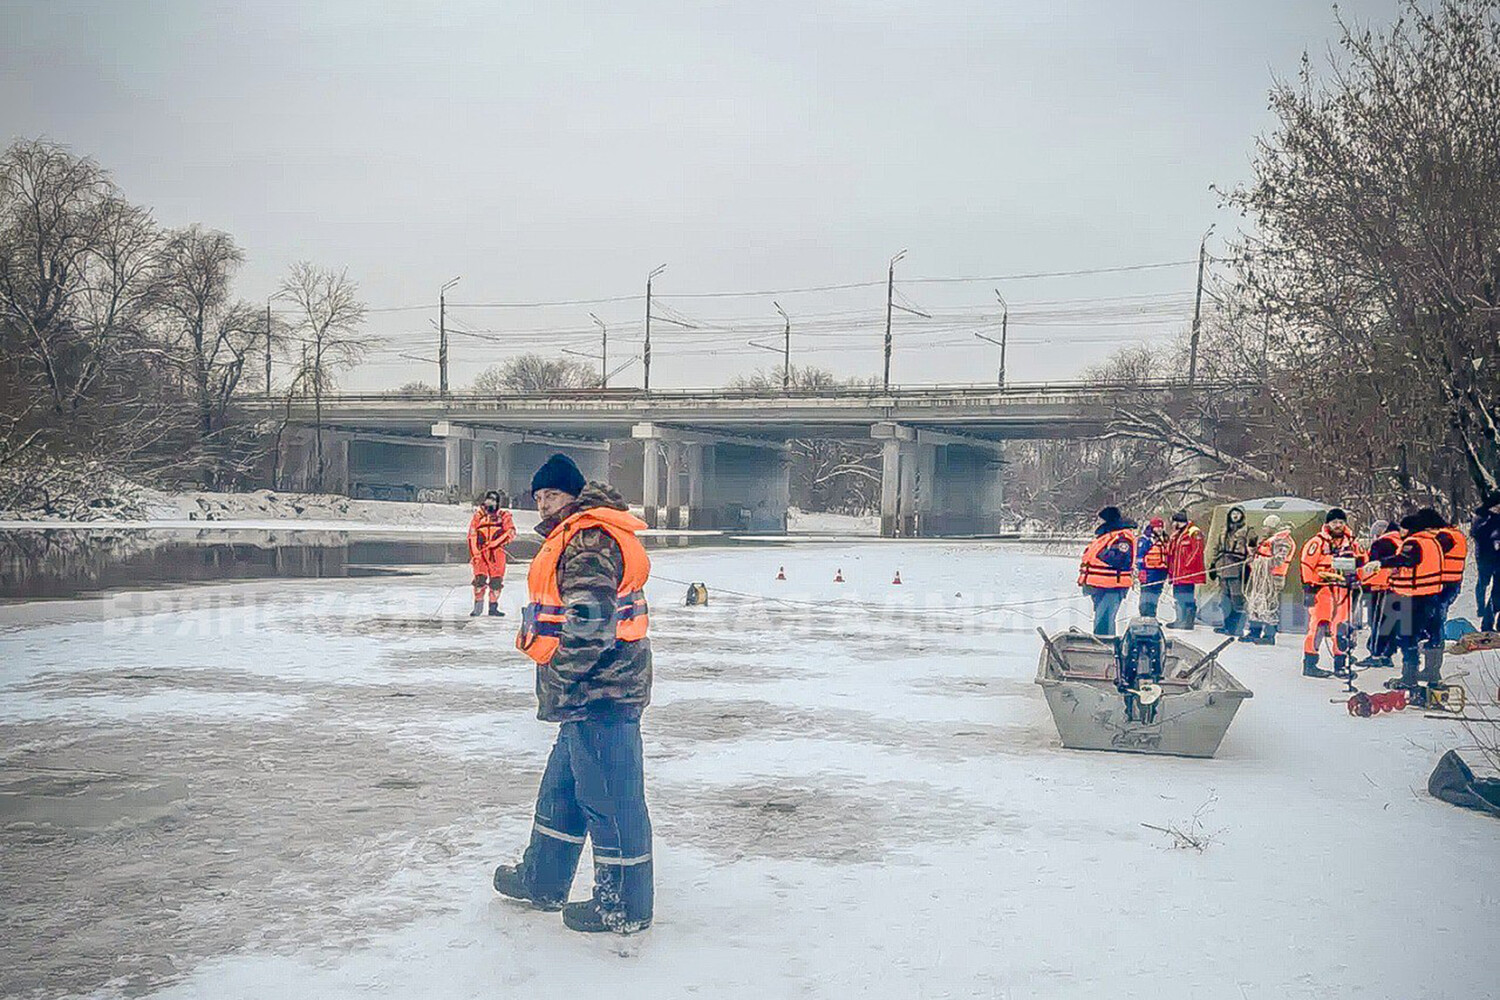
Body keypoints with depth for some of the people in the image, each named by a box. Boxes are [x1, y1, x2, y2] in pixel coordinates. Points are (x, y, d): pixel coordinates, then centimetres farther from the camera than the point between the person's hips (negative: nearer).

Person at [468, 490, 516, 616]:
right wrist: (474, 554, -6)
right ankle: (478, 606, -2)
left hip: (497, 553, 1)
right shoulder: (478, 515, 7)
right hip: (480, 553, -1)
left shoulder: (504, 516, 6)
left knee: (496, 581, 1)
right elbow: (472, 536, 4)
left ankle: (493, 607, 12)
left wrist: (495, 542, -16)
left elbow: (511, 533, -6)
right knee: (480, 578, -12)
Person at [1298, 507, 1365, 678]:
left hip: (1343, 590, 5)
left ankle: (1340, 665, 14)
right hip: (1322, 588, -5)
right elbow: (1307, 566, -7)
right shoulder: (1317, 542, -5)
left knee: (1342, 628, 6)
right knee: (1318, 626, -8)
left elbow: (1361, 563, 24)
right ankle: (1309, 665, -3)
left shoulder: (1351, 543, 12)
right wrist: (1309, 587, -11)